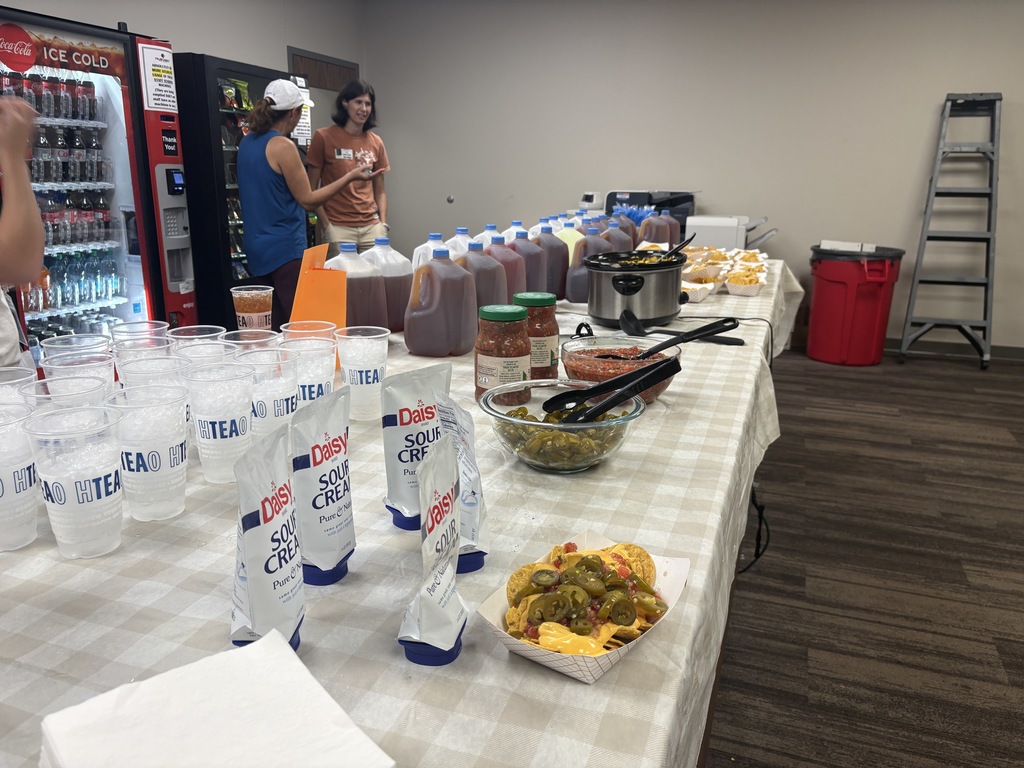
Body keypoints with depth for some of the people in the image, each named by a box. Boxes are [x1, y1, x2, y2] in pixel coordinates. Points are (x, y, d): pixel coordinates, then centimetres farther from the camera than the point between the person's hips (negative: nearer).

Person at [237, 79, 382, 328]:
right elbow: (308, 200, -12)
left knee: (276, 324, 13)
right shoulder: (283, 146, -15)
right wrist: (350, 176, -8)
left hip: (258, 248, 9)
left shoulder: (247, 142, 10)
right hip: (284, 249, -9)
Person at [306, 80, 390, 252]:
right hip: (338, 227, -3)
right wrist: (326, 225, -8)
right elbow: (311, 189, 0)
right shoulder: (323, 137, -2)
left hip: (372, 226, 4)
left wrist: (383, 224, 2)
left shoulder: (376, 142, 9)